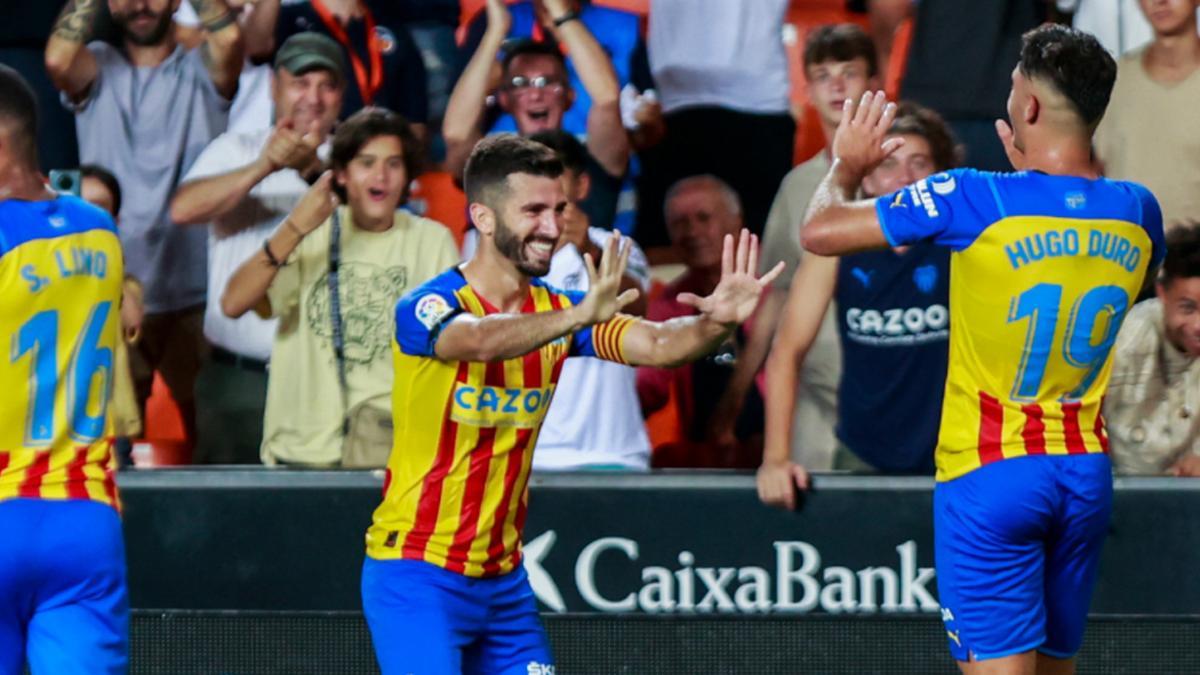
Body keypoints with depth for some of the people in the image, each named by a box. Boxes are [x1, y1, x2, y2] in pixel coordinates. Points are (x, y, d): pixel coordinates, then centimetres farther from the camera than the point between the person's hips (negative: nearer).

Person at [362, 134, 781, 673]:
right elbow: (478, 340, -37)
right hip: (417, 576, -7)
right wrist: (579, 317, -53)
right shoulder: (429, 307, -14)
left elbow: (655, 345, -11)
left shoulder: (557, 309, 4)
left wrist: (716, 323, -33)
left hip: (503, 580, 7)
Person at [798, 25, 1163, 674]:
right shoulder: (1136, 211, 0)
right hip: (1086, 473, 5)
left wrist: (847, 165, 12)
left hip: (990, 474, -5)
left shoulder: (974, 200, -16)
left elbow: (819, 231, -8)